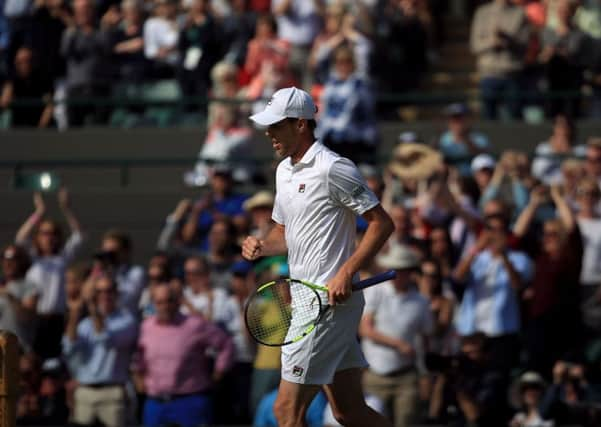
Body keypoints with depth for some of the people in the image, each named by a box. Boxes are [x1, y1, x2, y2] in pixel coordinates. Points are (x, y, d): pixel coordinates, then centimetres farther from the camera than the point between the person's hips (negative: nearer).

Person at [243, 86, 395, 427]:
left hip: (331, 300, -9)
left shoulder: (333, 169, -12)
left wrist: (346, 273, -21)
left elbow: (382, 223, -13)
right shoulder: (284, 170, 16)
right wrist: (263, 246, 3)